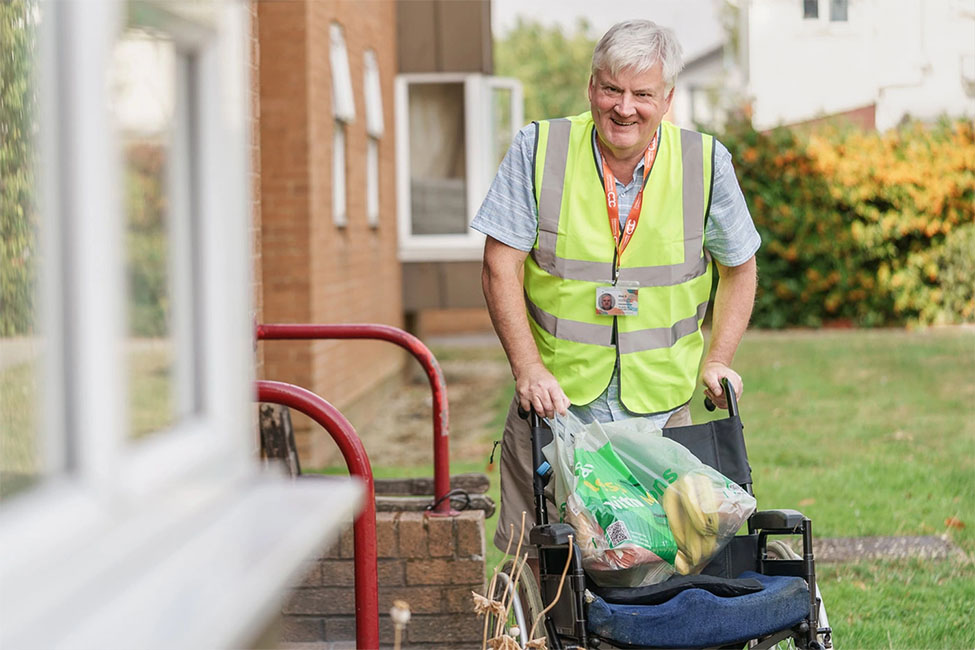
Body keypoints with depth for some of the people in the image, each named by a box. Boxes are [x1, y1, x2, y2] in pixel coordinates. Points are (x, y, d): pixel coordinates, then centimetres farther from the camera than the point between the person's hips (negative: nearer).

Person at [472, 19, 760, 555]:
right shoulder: (538, 149, -4)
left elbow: (738, 269, 12)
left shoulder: (707, 163, -1)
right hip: (555, 399, 0)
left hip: (659, 409, 1)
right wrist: (528, 368, -13)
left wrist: (717, 362, 2)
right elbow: (501, 267, -4)